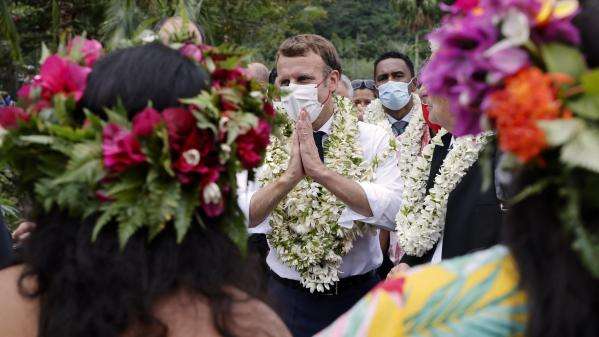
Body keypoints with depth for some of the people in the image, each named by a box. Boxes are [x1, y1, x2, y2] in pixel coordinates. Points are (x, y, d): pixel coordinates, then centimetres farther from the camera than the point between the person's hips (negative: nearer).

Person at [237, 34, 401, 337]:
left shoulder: (374, 140, -6)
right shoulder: (263, 145, -3)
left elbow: (391, 210, -21)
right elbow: (236, 218, -15)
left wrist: (321, 171, -29)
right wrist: (288, 177, -30)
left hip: (359, 294, -1)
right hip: (287, 297, 1)